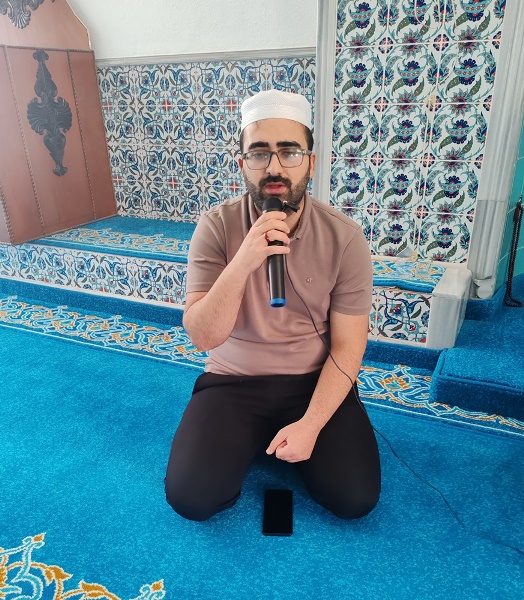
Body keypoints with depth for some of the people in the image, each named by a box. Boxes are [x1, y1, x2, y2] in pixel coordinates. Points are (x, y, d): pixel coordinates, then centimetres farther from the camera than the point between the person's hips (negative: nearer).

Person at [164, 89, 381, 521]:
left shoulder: (344, 237, -13)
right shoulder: (216, 227, -13)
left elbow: (347, 346, -8)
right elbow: (203, 337, -19)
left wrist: (310, 425, -17)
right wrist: (242, 262, -34)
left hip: (314, 380, 1)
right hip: (233, 381, 0)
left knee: (355, 498, -10)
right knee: (190, 497, -13)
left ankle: (273, 436, 17)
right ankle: (256, 437, 17)